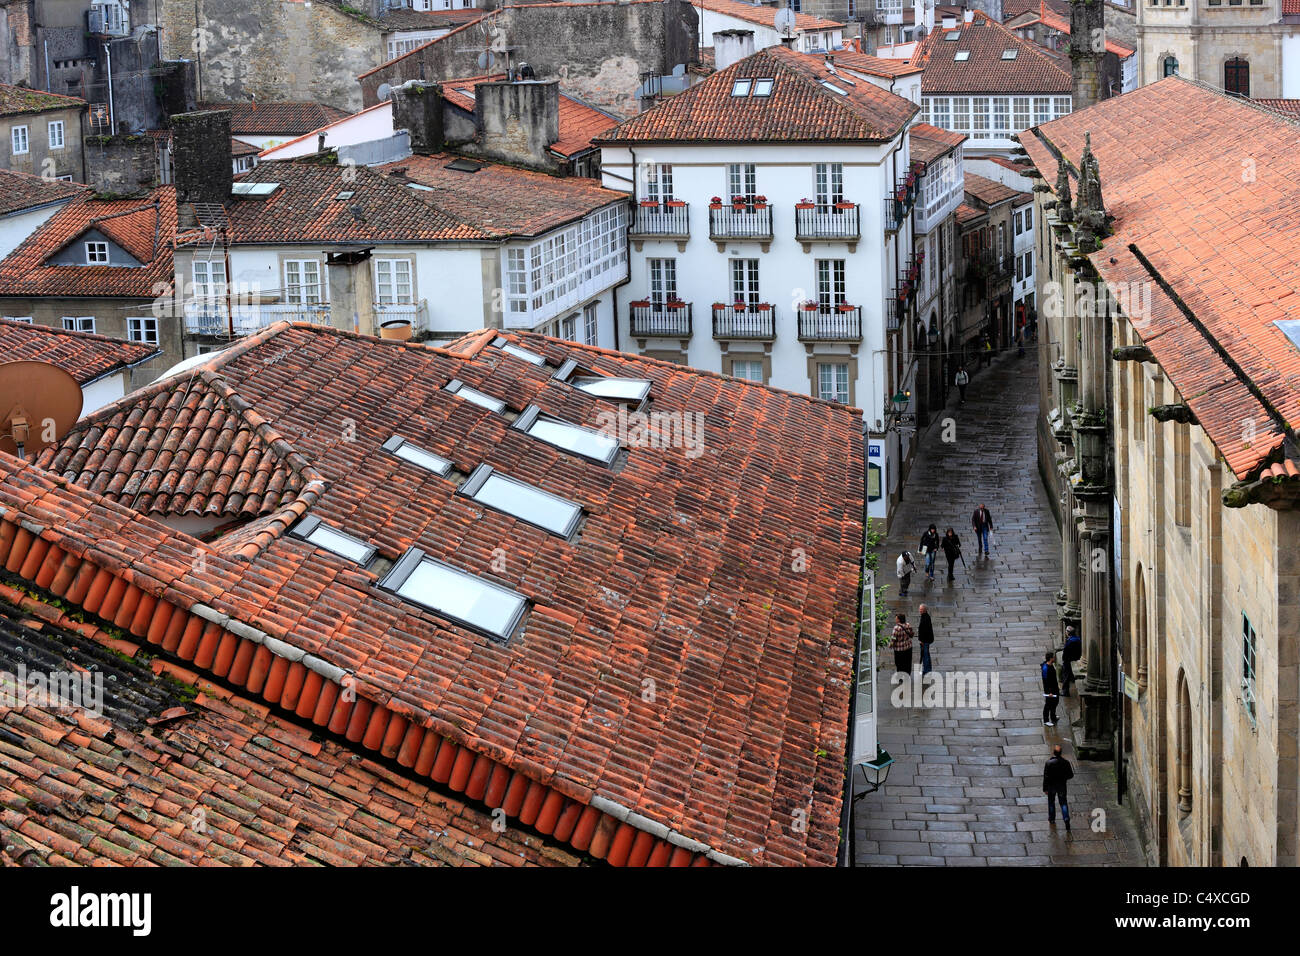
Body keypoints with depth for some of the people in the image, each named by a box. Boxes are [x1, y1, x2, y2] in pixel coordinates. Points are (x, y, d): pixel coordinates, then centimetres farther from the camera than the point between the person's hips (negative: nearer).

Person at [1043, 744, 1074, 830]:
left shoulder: (1049, 762, -21)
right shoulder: (1065, 762, -14)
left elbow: (1046, 777, -17)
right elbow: (1071, 775, -6)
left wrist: (1045, 788, -8)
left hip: (1051, 786, -1)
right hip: (1062, 786, 1)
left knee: (1051, 802, 19)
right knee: (1063, 803, 14)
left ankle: (1052, 820, 30)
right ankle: (1066, 819, -1)